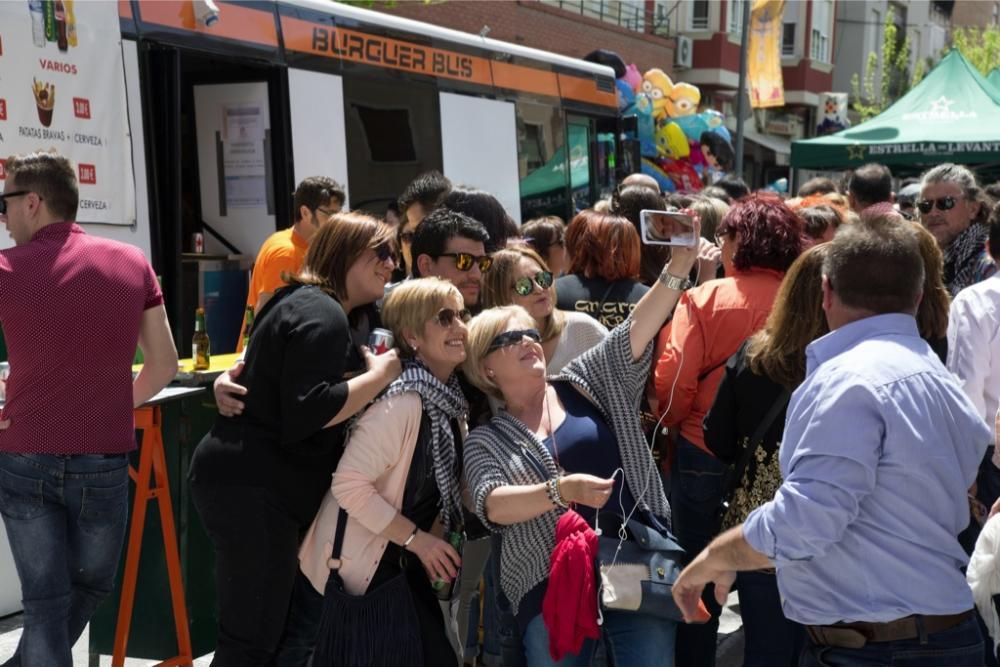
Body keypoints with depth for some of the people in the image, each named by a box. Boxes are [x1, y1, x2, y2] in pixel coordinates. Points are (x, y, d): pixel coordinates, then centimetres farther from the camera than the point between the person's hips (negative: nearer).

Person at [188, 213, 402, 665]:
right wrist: (380, 375, -18)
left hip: (251, 480, 11)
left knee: (256, 631, 19)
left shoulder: (306, 302, 19)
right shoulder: (321, 315, -15)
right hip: (252, 487, -11)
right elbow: (306, 412, -27)